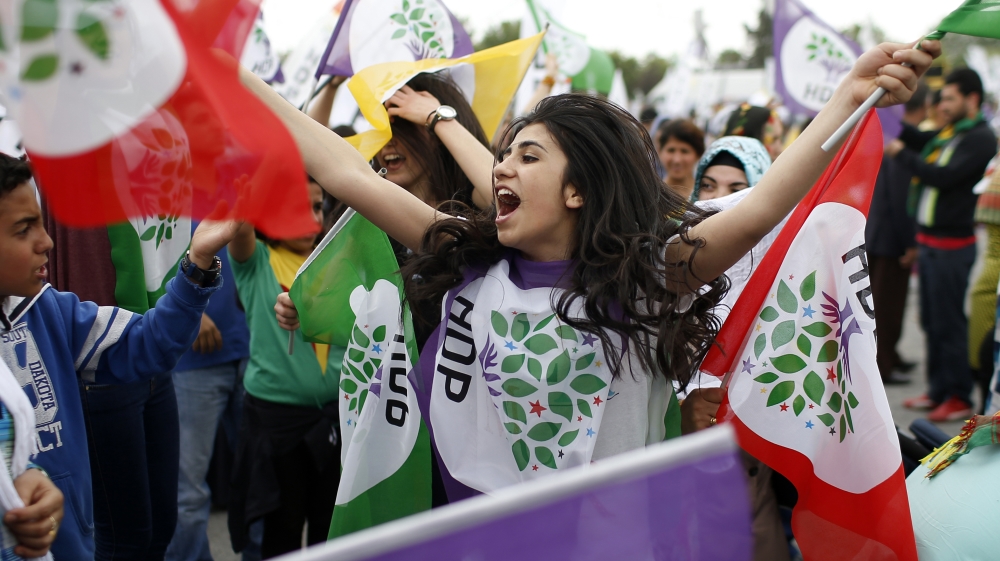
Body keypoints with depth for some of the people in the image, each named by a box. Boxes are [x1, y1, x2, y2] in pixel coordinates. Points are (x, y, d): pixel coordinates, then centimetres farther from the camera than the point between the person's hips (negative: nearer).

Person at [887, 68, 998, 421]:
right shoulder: (947, 135, 16)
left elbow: (944, 177, -21)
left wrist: (901, 154, -14)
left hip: (952, 245, -9)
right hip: (929, 241, 9)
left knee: (948, 324, -4)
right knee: (932, 321, 13)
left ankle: (960, 398, 5)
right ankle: (938, 390, 23)